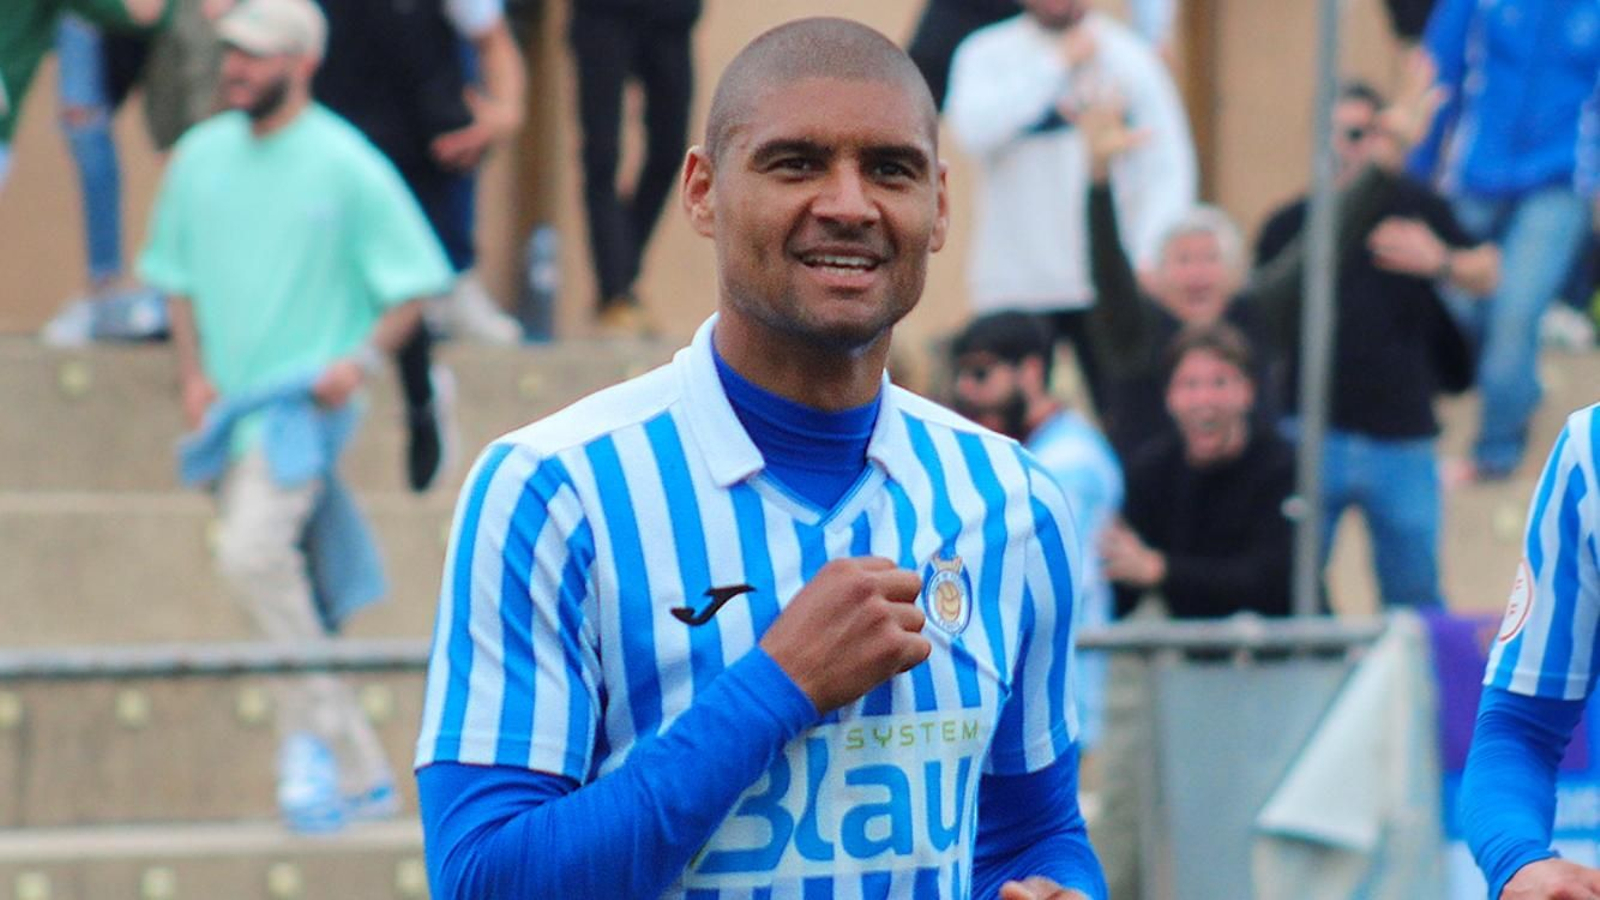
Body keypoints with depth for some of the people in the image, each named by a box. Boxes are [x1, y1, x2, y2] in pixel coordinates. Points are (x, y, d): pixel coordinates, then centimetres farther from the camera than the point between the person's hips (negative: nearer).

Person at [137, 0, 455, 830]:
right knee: (285, 594, 9)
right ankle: (361, 774, 19)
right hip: (231, 411, 7)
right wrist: (192, 373, 5)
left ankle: (313, 732, -14)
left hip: (308, 401, -7)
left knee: (253, 551, -27)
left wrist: (361, 359, -18)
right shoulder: (201, 156, 8)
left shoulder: (346, 167, -8)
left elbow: (415, 281, -4)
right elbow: (177, 273, 19)